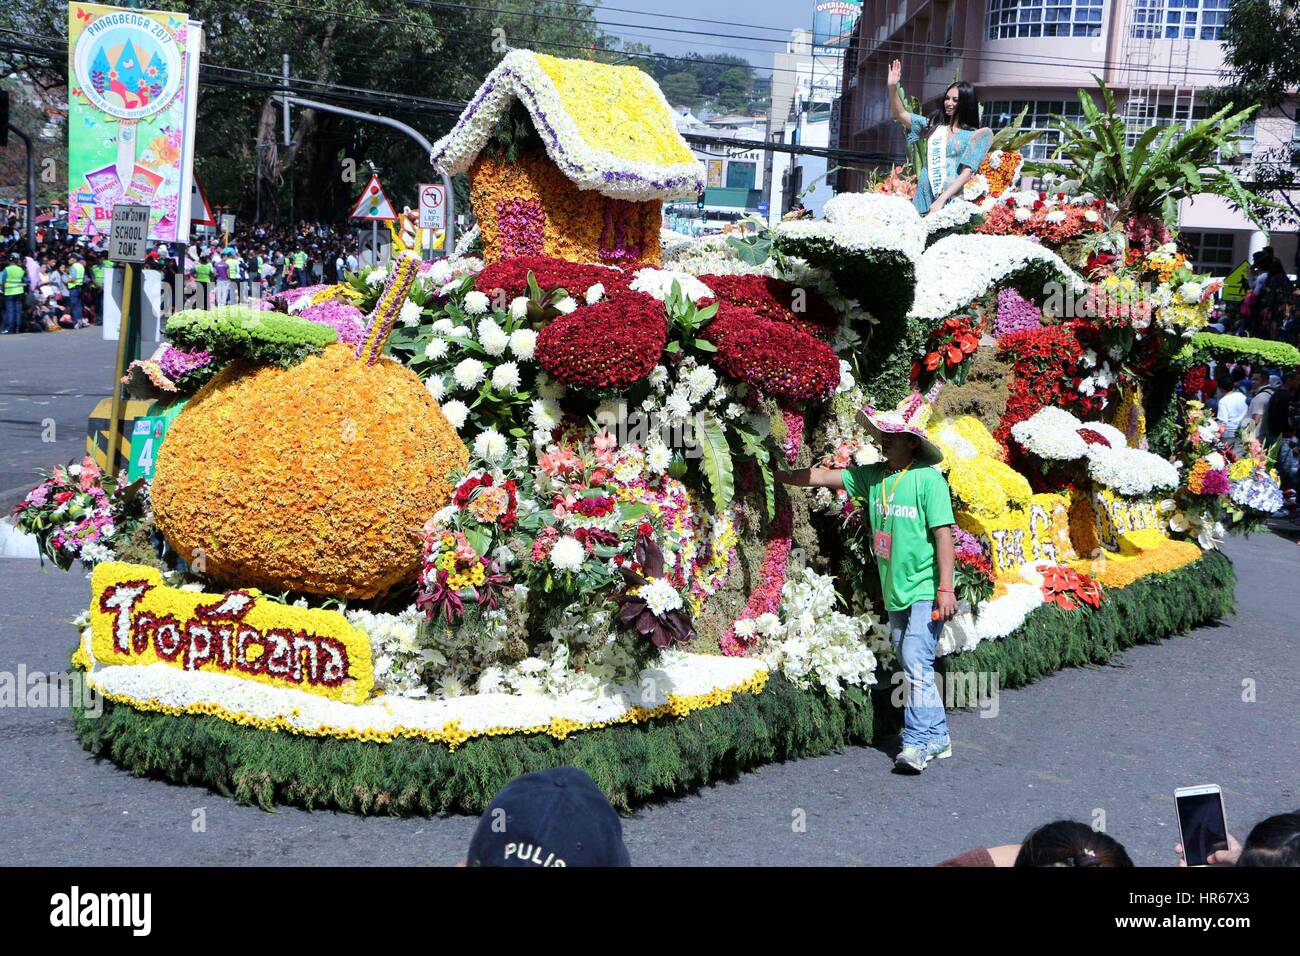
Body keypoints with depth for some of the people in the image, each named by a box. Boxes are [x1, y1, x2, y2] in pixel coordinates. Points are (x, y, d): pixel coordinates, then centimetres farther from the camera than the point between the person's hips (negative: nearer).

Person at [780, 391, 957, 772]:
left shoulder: (928, 479, -13)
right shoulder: (872, 476, 5)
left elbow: (943, 534, -13)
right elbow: (823, 477, 10)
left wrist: (946, 589, -15)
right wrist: (780, 476, 4)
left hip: (924, 590, -7)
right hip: (894, 593, 7)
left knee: (916, 662, -13)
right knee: (913, 667, 12)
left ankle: (917, 742, -7)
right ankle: (937, 737, 22)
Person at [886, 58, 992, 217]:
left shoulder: (975, 135, 3)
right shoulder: (934, 126, 14)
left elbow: (967, 172, -6)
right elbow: (901, 115, 13)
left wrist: (941, 200, -16)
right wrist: (892, 87, -2)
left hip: (951, 199, -3)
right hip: (924, 195, 3)